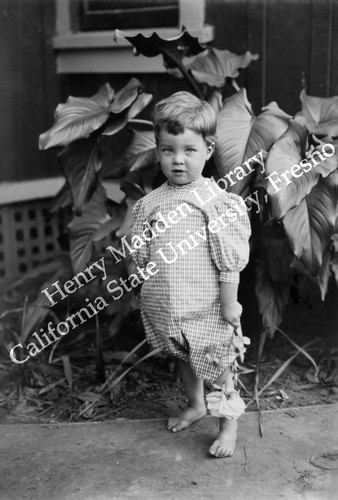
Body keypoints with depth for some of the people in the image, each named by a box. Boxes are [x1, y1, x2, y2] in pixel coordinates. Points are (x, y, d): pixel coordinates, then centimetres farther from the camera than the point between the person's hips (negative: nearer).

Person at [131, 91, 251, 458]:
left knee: (217, 368, 10)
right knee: (184, 359, 25)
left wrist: (229, 306, -11)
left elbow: (230, 262, -12)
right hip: (166, 310, 5)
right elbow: (141, 256, 8)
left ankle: (229, 423, 32)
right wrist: (148, 297, 6)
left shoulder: (216, 201, -13)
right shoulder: (150, 202, 0)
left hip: (206, 310, -5)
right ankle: (195, 405, 49)